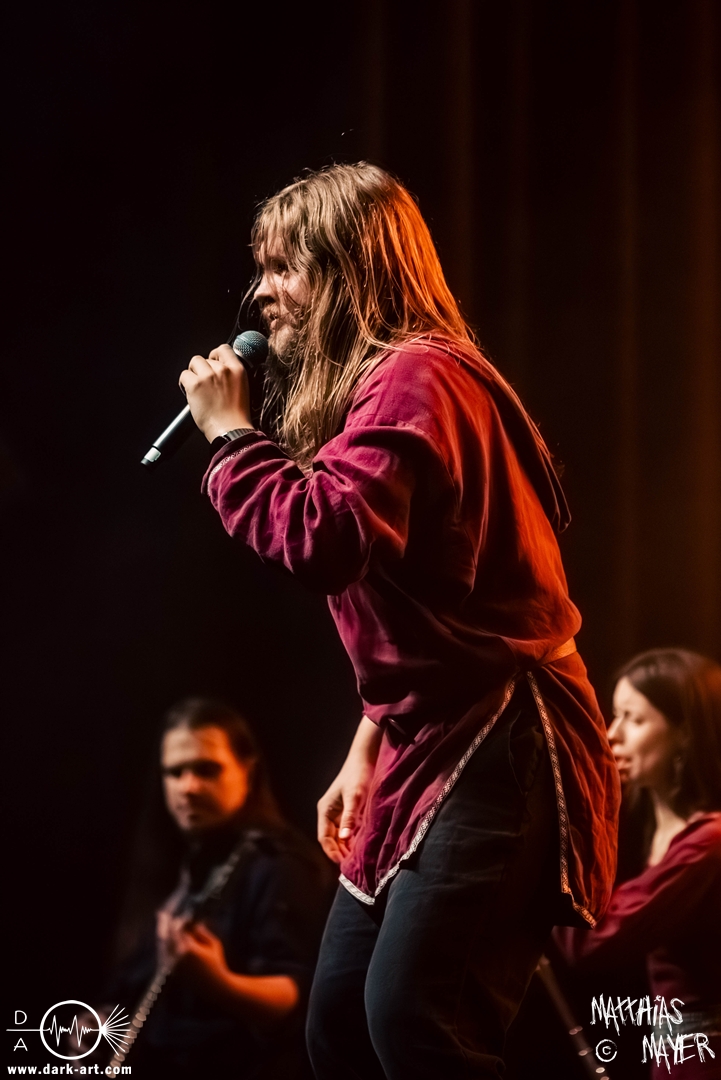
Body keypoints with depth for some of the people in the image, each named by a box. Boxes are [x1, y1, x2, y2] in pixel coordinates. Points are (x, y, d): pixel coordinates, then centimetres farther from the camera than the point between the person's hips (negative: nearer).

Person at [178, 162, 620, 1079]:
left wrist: (229, 432, -14)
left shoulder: (415, 379, -14)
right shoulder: (377, 385, 20)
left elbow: (323, 540, -28)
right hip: (435, 745, 11)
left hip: (497, 748, -11)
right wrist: (367, 750, 22)